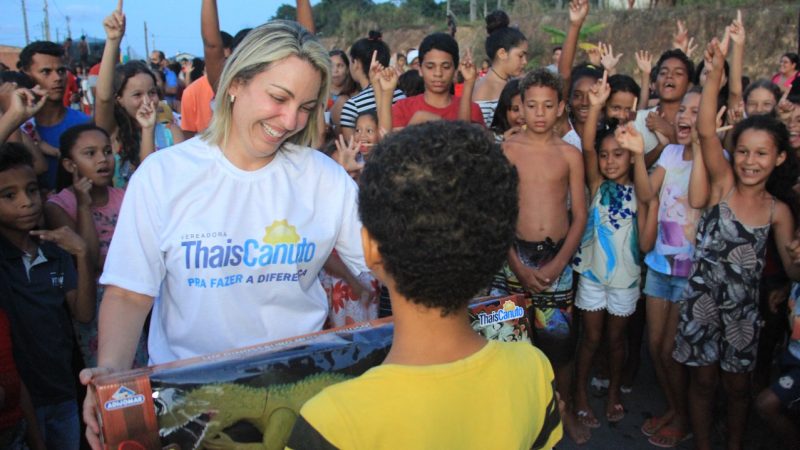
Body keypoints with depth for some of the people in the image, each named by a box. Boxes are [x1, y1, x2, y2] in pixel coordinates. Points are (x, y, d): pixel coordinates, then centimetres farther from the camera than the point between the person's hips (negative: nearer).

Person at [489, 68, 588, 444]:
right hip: (515, 254, -1)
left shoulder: (570, 154, 3)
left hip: (558, 257, 1)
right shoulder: (505, 150, -1)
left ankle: (565, 410, 29)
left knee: (560, 339, 7)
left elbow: (580, 215, 3)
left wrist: (557, 264, -8)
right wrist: (518, 265, -10)